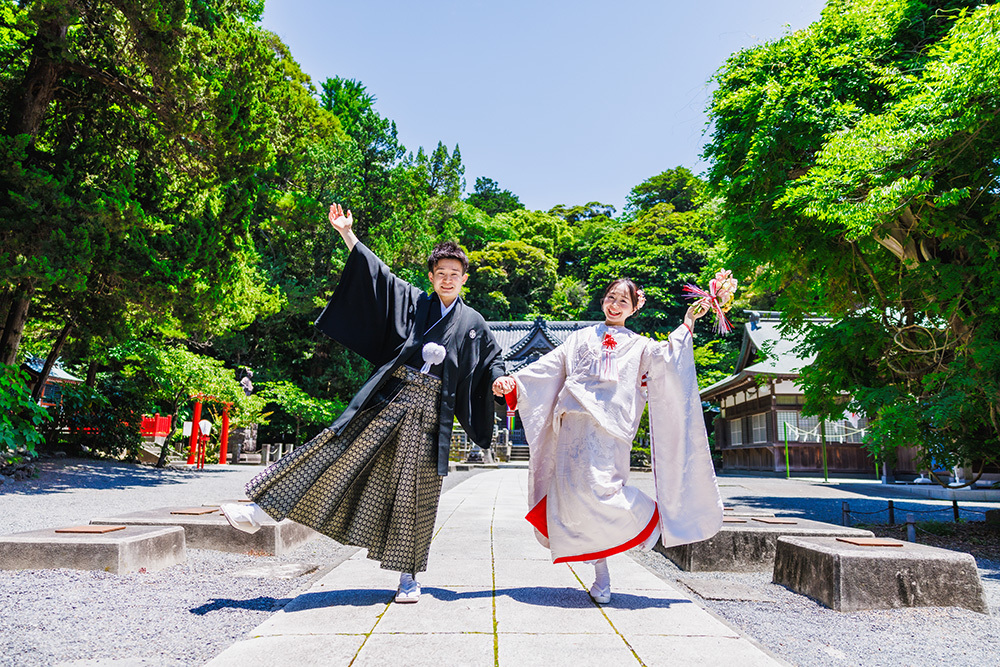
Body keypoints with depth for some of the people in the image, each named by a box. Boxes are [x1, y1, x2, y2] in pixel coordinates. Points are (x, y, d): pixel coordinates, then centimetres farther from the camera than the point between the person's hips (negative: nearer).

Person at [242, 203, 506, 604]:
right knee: (338, 453, -9)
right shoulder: (412, 302, 11)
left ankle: (409, 577, 15)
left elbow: (491, 358, 19)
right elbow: (378, 273, 6)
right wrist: (347, 235, -1)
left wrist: (499, 380, -3)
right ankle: (261, 507, 1)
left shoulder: (473, 324, 14)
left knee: (416, 491, 3)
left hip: (431, 410, 0)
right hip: (392, 397, 0)